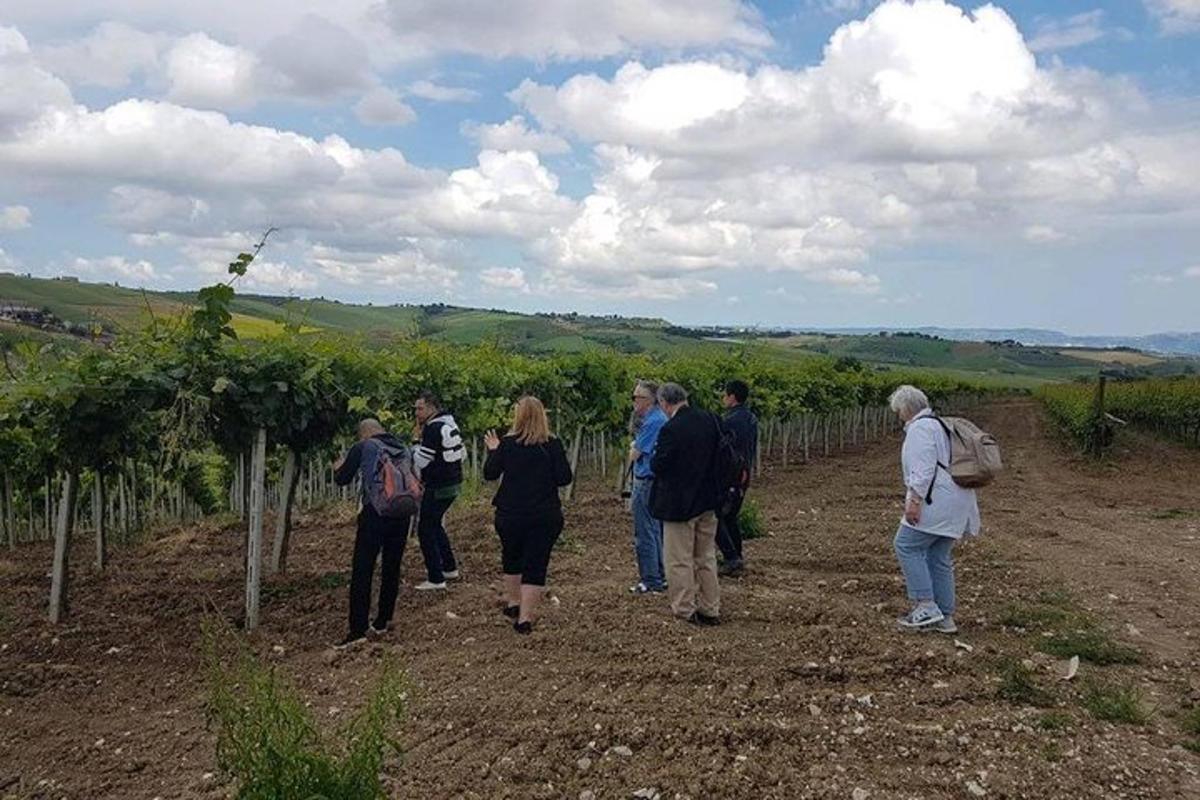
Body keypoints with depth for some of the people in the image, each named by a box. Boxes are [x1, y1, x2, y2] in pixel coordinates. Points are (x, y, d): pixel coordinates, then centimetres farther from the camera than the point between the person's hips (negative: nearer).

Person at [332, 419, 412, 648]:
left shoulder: (362, 447, 2)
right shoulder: (401, 448, 16)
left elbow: (342, 479, 7)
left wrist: (338, 467, 28)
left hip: (375, 512, -5)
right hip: (402, 513, 5)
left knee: (361, 571, -3)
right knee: (392, 569, 14)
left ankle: (358, 630, -7)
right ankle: (382, 623, 20)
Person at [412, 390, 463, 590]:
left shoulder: (433, 429, -18)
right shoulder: (449, 423, 11)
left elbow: (421, 461, -18)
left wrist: (413, 451, 3)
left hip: (438, 488, -10)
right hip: (453, 483, 10)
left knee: (425, 530, -3)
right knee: (435, 525, 23)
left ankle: (436, 579, -3)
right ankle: (449, 568, 29)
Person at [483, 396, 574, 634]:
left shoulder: (507, 444, -7)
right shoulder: (553, 445, -7)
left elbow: (490, 473, -3)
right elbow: (565, 478, -7)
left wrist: (493, 451, 12)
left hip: (510, 514, 1)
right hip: (545, 516, -1)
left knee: (511, 557, 24)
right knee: (536, 564, 3)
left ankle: (513, 602, 38)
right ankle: (525, 617, -2)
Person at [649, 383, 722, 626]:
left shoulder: (671, 429, -21)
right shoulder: (711, 419, 0)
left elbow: (658, 466, -17)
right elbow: (721, 455, 11)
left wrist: (654, 458, 3)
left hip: (679, 503, -7)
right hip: (708, 501, 7)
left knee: (680, 561, 5)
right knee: (707, 558, 17)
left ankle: (685, 611, 11)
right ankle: (710, 610, 24)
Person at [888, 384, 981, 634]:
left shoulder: (920, 427, -9)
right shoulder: (937, 425, 23)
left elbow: (924, 466, -21)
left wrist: (914, 500, -23)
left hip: (938, 501, -10)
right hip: (955, 501, 10)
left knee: (907, 545, -2)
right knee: (939, 558, 13)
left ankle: (926, 606, -4)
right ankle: (944, 617, 15)